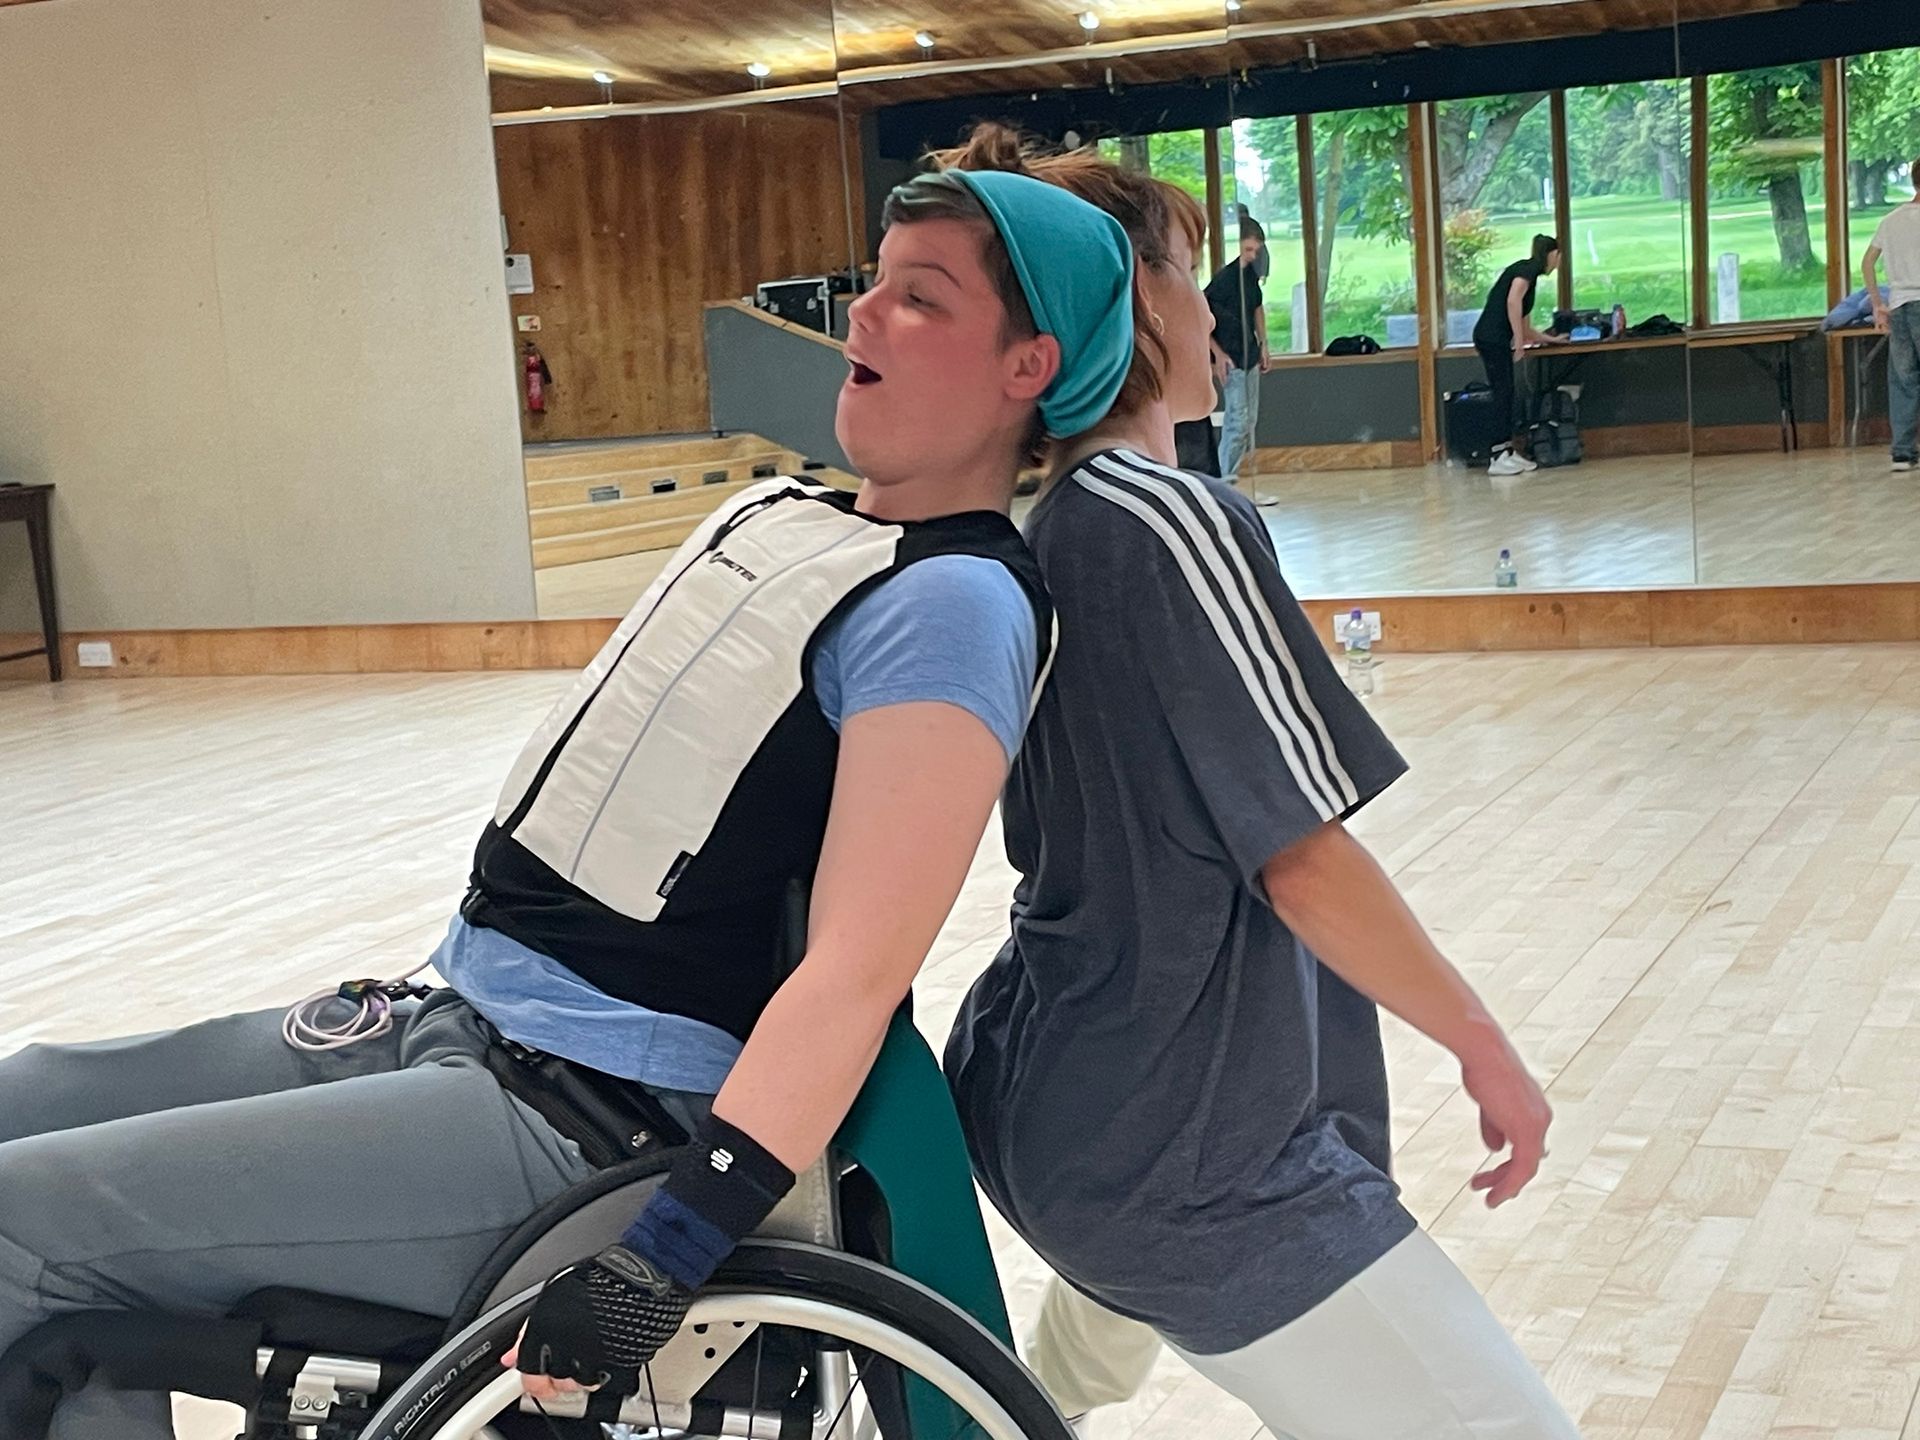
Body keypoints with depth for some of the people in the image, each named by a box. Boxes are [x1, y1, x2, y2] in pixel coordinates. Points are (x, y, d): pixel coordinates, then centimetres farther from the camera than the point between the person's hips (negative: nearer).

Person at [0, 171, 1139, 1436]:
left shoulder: (956, 601, -15)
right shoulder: (777, 514, 13)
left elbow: (858, 972, -22)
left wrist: (663, 1256, -28)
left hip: (591, 1128, -10)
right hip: (454, 1021, 10)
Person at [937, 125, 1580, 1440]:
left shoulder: (1036, 531, 6)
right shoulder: (1178, 521, -19)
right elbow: (1304, 859, -18)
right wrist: (1483, 1040, -7)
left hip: (1041, 1099, 10)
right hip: (1196, 1159, -10)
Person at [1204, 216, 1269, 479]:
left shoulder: (1250, 271, 4)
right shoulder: (1222, 277, -19)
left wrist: (1263, 344, 18)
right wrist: (1218, 354, -16)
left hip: (1250, 356, 8)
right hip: (1231, 359, -8)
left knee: (1250, 421, 12)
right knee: (1238, 420, -10)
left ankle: (1235, 476, 20)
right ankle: (1226, 482, -4)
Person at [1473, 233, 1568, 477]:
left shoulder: (1528, 273, 26)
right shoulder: (1528, 268, -1)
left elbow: (1524, 327, 32)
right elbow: (1513, 301, -18)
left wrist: (1551, 339, 45)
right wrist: (1519, 341, -17)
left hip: (1495, 340, 9)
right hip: (1492, 337, -9)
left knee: (1505, 396, 12)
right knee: (1502, 395, -6)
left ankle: (1508, 452, 17)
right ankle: (1497, 459, -5)